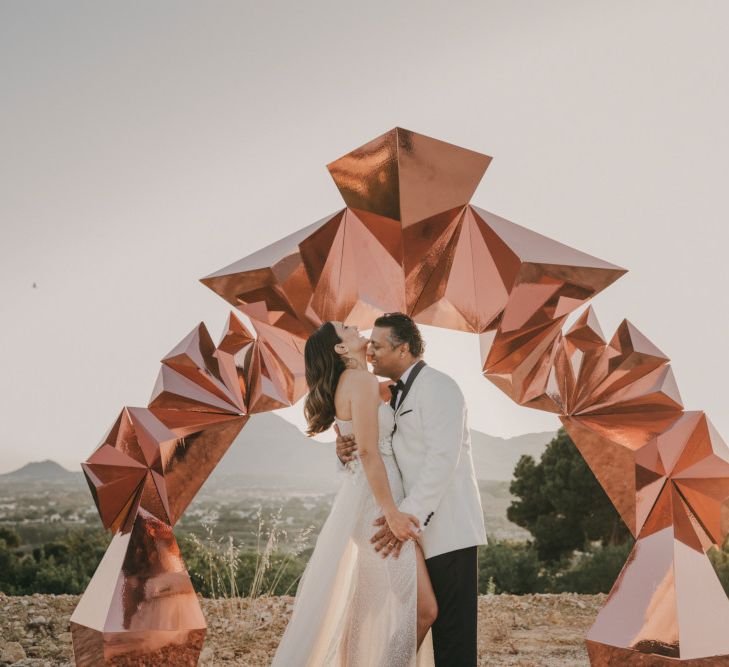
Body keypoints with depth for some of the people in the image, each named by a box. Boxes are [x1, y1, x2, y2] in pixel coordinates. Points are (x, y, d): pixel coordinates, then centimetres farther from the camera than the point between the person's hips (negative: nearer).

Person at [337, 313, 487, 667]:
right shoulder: (397, 395, 18)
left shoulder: (437, 387, -9)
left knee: (453, 637, -6)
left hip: (448, 531, -9)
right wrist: (347, 448, -5)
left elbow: (442, 461, -19)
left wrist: (407, 517, -24)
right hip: (419, 532, 9)